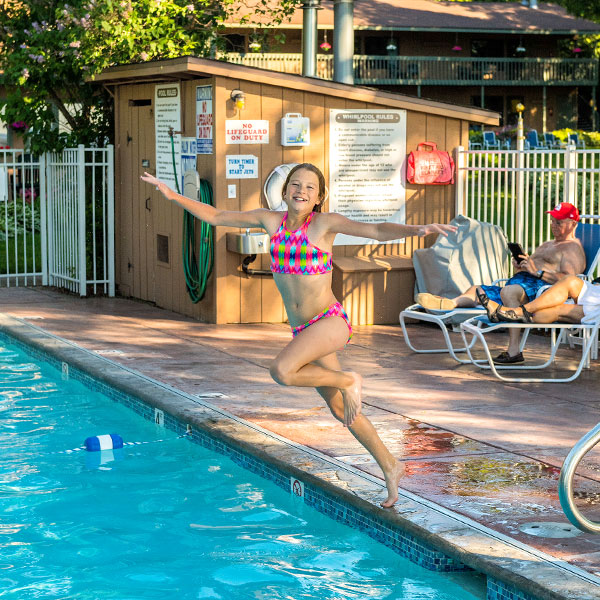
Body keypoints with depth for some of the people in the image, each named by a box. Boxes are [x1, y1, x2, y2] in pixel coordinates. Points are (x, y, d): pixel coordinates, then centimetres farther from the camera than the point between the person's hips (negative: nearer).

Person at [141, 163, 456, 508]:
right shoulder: (271, 221, 5)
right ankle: (390, 468, 25)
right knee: (340, 410, 12)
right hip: (304, 329, 7)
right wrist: (173, 195, 6)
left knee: (282, 370, -29)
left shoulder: (326, 223, -9)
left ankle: (349, 381, -6)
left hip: (331, 322, -7)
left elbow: (377, 231, -20)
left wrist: (416, 230, -36)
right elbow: (215, 217, 11)